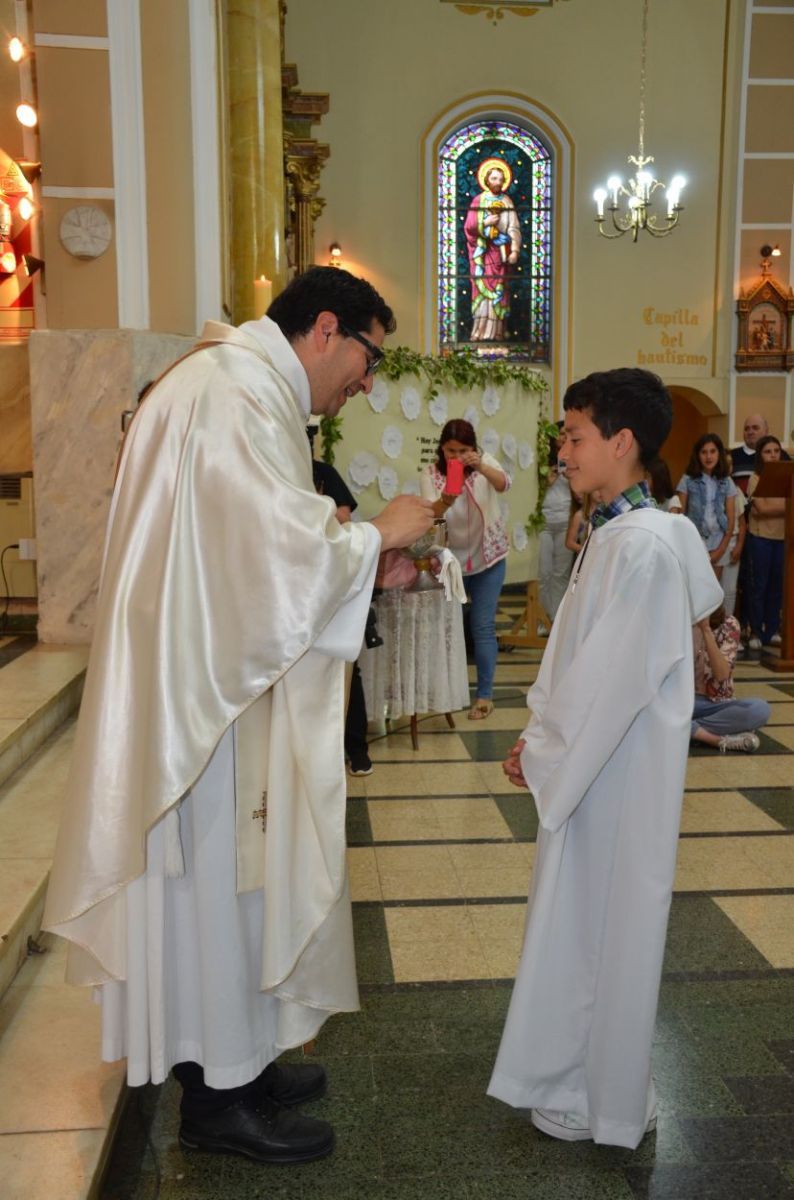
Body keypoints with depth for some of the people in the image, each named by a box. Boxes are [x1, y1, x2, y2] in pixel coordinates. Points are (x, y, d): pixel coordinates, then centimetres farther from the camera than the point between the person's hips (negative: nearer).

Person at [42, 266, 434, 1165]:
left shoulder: (244, 388, 16)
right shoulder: (236, 394, -18)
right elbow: (291, 553, -26)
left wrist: (363, 548, 11)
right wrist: (379, 534, -9)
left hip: (216, 684, 10)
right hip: (208, 695, -10)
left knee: (229, 878, 17)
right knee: (216, 877, 3)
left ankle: (236, 1060, 32)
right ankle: (217, 1098, 20)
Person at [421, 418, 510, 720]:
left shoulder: (485, 461, -9)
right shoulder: (430, 473, -9)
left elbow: (504, 484, -29)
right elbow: (428, 514, -21)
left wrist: (480, 467, -50)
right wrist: (443, 503, -44)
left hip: (487, 558, -1)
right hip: (451, 558, 2)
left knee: (482, 626, -4)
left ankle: (485, 695, 3)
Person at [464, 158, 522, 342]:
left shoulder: (507, 202, 8)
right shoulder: (478, 200, 4)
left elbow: (514, 228, 2)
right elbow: (468, 226, -1)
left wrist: (515, 251, -10)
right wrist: (485, 222, -16)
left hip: (500, 252, 2)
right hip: (482, 252, -2)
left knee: (499, 291, 0)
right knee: (483, 289, -8)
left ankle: (496, 332, 2)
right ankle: (482, 332, -7)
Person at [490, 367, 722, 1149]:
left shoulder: (642, 545, -23)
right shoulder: (612, 534, 7)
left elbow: (612, 680, -23)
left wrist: (544, 757, -14)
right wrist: (542, 737, 8)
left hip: (618, 770, -9)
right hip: (589, 760, 9)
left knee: (607, 925, 6)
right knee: (582, 919, 20)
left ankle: (608, 1105, 27)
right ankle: (584, 1076, 39)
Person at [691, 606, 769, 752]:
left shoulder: (728, 625, -4)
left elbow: (722, 674, -18)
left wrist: (706, 629, -25)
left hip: (716, 703, 0)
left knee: (760, 709, -31)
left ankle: (689, 731, -26)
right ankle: (721, 740, -28)